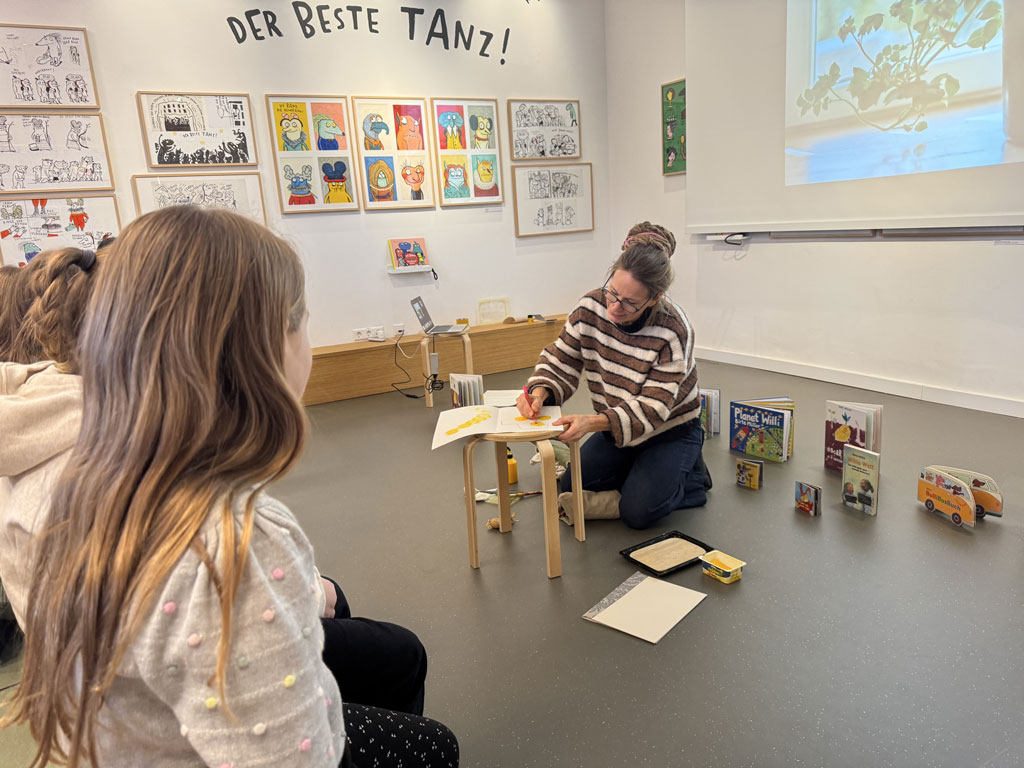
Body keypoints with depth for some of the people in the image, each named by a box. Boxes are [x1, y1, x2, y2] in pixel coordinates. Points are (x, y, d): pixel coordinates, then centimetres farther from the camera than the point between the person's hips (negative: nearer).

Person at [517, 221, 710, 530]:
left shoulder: (673, 331, -30)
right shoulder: (591, 307, -16)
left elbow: (653, 408, -30)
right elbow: (561, 360, -6)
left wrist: (594, 422, -46)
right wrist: (540, 391, -28)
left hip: (669, 431, -5)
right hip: (615, 427, 5)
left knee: (637, 512, -18)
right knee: (569, 491, 0)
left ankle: (689, 478, 11)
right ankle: (637, 470, 20)